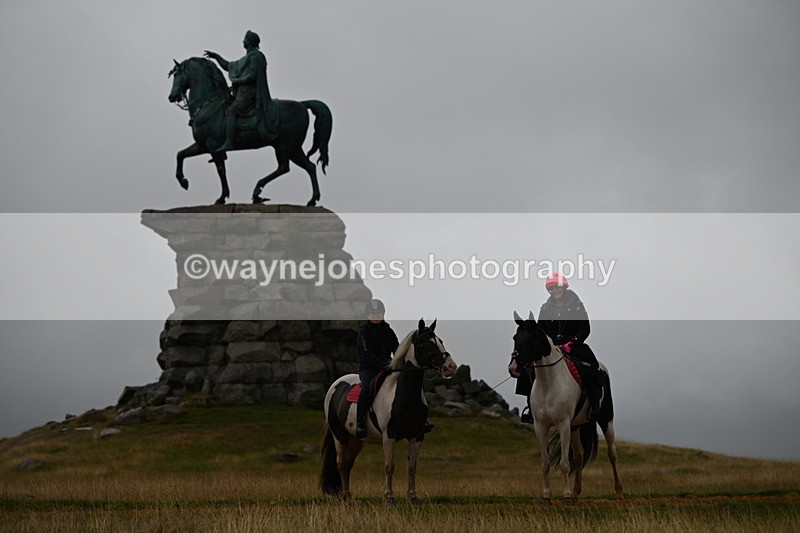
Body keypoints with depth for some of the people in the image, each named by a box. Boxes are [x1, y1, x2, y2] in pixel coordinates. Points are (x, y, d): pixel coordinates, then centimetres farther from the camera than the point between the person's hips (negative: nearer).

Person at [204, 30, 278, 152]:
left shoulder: (255, 56, -7)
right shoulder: (247, 58, 24)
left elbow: (252, 76, -18)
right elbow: (229, 67, 31)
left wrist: (236, 81, -10)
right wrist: (216, 56, 26)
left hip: (248, 93, -10)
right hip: (243, 93, 10)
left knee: (231, 111, -23)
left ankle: (228, 143, -35)